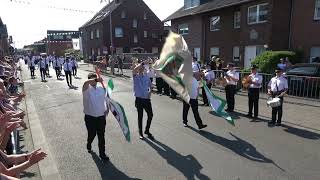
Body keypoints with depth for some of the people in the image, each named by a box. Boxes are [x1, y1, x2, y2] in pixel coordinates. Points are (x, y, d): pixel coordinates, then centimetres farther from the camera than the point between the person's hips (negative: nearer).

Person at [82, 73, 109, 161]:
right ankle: (89, 145, 46)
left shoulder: (101, 89, 2)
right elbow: (86, 83, -34)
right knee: (92, 134, 13)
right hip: (90, 117, -2)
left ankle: (102, 154, 21)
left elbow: (106, 99, 12)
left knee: (101, 136, 7)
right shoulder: (86, 89, -9)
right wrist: (96, 80, -49)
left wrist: (107, 109, -3)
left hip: (101, 116, 2)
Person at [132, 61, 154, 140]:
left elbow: (150, 86, 21)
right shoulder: (135, 76, -4)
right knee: (140, 116, 6)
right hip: (139, 99, -4)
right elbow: (134, 70, -26)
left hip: (147, 99, 4)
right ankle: (140, 133, 24)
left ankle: (147, 131, 28)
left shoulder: (146, 77, 8)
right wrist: (142, 63, -24)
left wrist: (150, 92, 3)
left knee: (150, 115, 6)